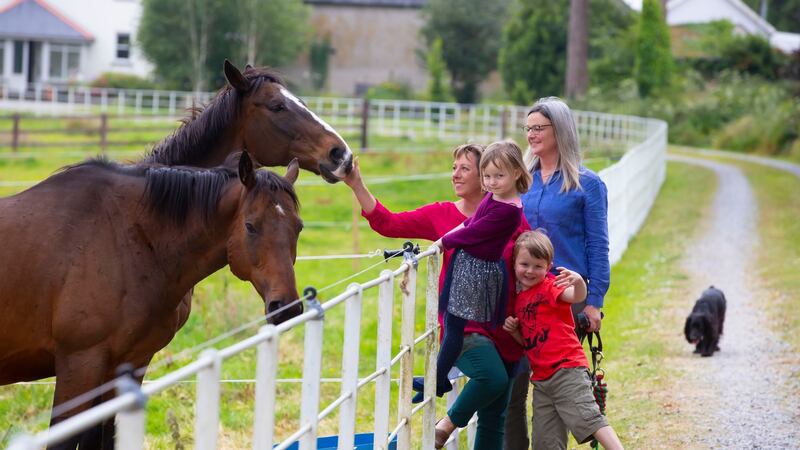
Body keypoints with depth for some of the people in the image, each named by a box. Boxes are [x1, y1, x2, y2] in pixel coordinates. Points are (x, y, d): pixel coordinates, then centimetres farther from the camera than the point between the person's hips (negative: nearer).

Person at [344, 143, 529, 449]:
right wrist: (357, 186, -13)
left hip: (505, 329, 2)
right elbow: (387, 223, -4)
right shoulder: (441, 216, 1)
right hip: (463, 324, -2)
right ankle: (448, 424, -4)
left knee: (494, 421, 8)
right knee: (493, 377, -30)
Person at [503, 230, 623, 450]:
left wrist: (578, 282, -49)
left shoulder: (551, 286, -4)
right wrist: (513, 330, 6)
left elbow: (577, 296, -27)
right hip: (541, 378, 8)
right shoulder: (519, 300, 18)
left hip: (568, 370, -8)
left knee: (586, 417, -21)